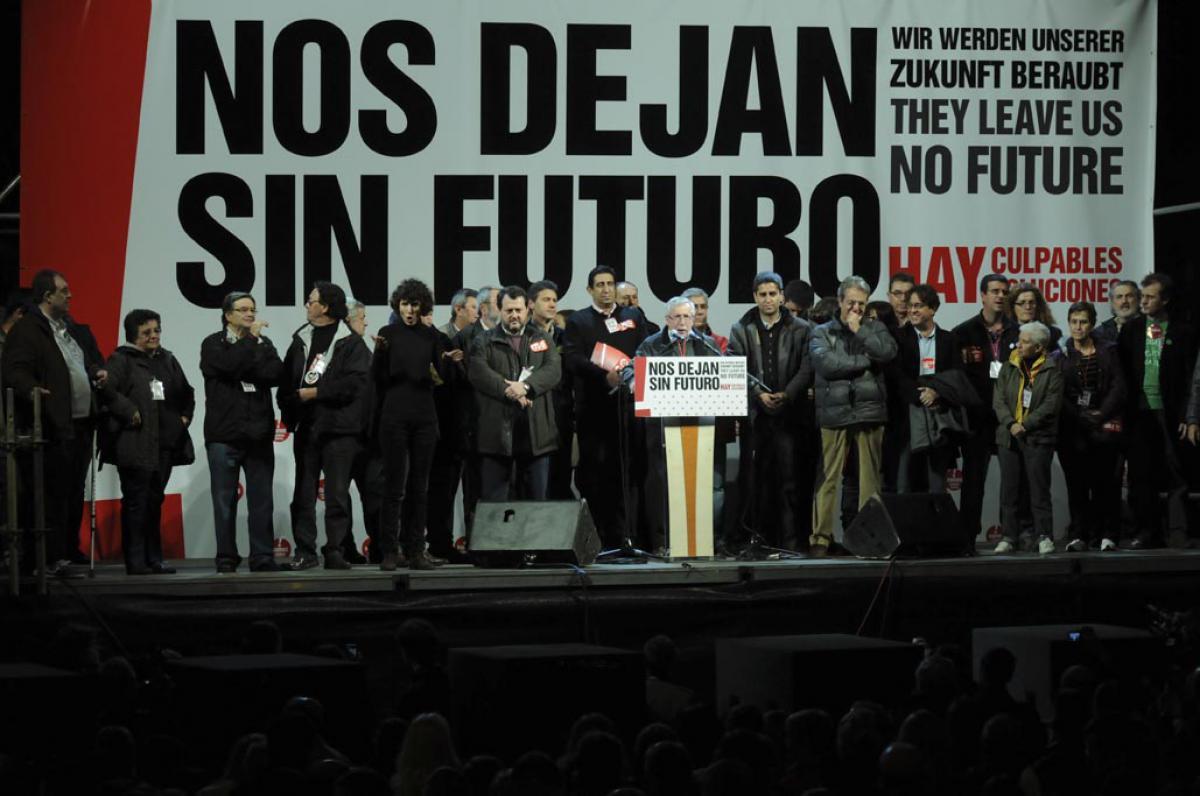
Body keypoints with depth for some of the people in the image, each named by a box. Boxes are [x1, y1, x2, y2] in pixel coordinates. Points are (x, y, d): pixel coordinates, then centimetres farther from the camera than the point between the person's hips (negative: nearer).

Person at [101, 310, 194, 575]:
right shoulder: (121, 360, -3)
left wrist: (185, 416, 12)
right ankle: (135, 561, -3)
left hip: (164, 443, 6)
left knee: (154, 502, 10)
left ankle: (154, 560, 14)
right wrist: (130, 412, -18)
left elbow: (186, 392, 27)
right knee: (136, 502, -5)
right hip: (135, 445, -6)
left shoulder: (167, 360, 18)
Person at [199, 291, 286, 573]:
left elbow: (276, 373, -3)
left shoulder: (263, 344, 14)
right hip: (224, 434, -3)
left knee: (262, 500, 2)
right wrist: (250, 339, -6)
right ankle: (226, 558, 5)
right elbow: (228, 365, -16)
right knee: (225, 500, 0)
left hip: (259, 433, 3)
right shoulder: (213, 344, 4)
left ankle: (262, 557, 7)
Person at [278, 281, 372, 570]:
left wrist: (316, 392, -11)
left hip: (339, 427, -5)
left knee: (337, 493, -3)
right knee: (303, 492, 4)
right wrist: (289, 413, -2)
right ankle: (305, 551, 8)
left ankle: (335, 551, 2)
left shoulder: (351, 343, -2)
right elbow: (286, 382, 11)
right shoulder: (301, 341, 14)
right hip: (306, 428, 5)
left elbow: (355, 383, -13)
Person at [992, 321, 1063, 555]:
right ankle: (1008, 537, 8)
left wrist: (1025, 425, -13)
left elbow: (1051, 404, -8)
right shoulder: (1009, 368, 12)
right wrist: (1010, 424, -10)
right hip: (1009, 436, 4)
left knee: (1039, 488, -4)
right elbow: (998, 400, 6)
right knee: (1009, 488, 4)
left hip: (1038, 437, -4)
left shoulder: (1051, 371, 0)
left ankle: (1044, 536, 1)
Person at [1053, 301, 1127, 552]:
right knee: (1076, 482, -2)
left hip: (1103, 426, 0)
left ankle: (1107, 534, -1)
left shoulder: (1108, 351, 8)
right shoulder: (1061, 355, 7)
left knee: (1105, 482, -4)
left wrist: (1101, 416, -8)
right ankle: (1079, 535, 0)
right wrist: (1083, 418, -7)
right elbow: (1059, 396, 1)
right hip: (1072, 429, 0)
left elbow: (1118, 387, 2)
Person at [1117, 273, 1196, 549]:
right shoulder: (1131, 329, 8)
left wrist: (1186, 416, -8)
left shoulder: (1182, 332, 1)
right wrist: (1122, 411, -2)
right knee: (1140, 475, 5)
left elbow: (1190, 377, -2)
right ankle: (1148, 532, 10)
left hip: (1169, 412, -3)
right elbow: (1122, 371, 6)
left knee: (1174, 474, -2)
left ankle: (1177, 533, 0)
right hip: (1139, 412, 3)